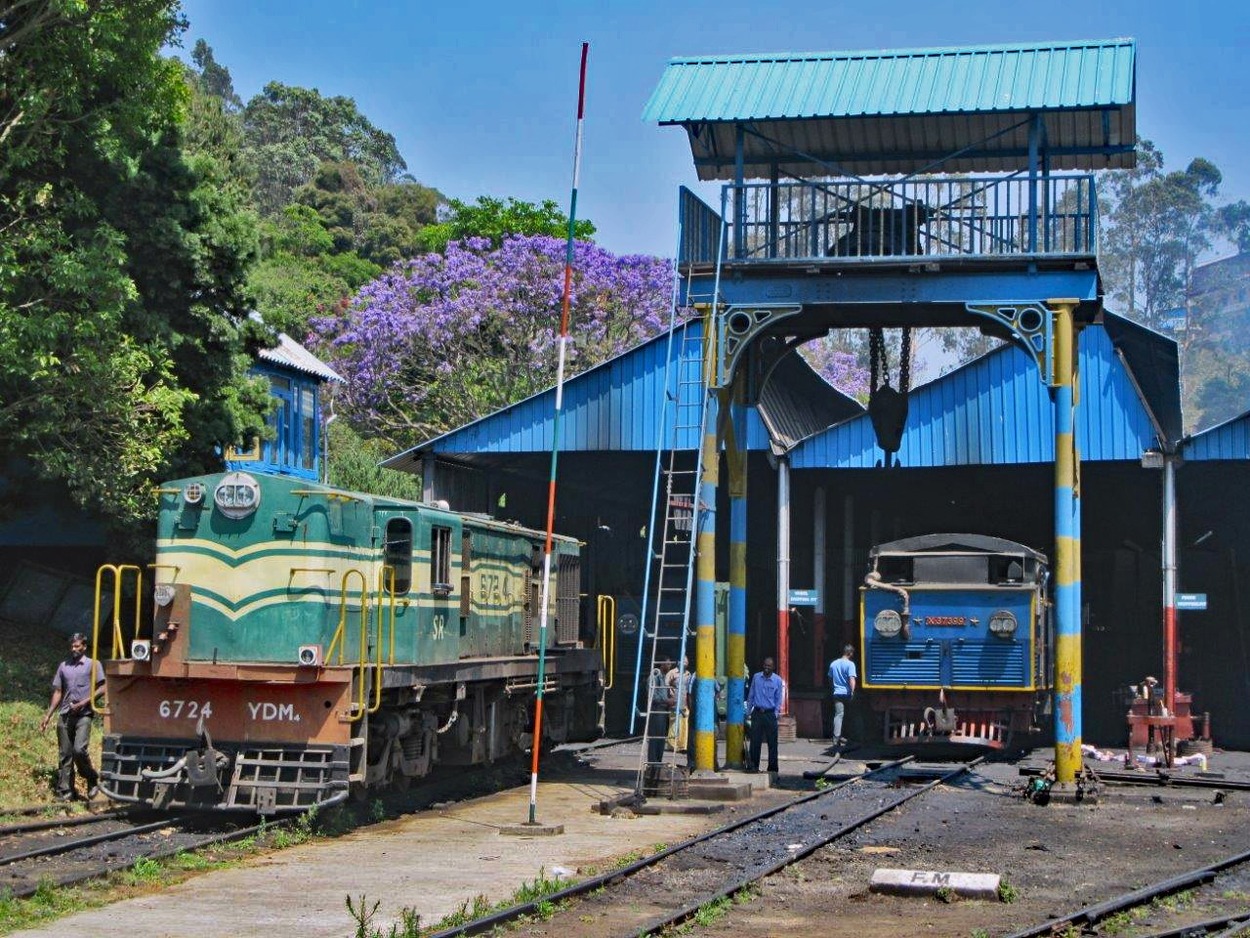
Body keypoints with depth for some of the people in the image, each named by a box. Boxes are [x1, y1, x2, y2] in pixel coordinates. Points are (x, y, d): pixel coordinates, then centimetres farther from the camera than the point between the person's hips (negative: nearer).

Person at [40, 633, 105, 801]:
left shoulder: (92, 665, 5)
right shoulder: (63, 666, 16)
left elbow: (100, 689, -1)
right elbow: (58, 692, 18)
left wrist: (83, 703, -12)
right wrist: (48, 716, 11)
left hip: (83, 714, -4)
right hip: (65, 715, 4)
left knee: (79, 749, -19)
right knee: (65, 754, 3)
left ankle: (92, 779, 2)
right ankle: (65, 791, 6)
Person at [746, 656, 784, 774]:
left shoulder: (778, 680, 1)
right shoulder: (756, 677, 6)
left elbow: (778, 699, 4)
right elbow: (751, 696, 11)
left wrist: (776, 713, -5)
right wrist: (748, 711, 8)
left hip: (770, 713, -1)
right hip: (757, 713, 1)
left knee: (772, 742, 1)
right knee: (755, 741, 0)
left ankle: (772, 768, 8)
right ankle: (753, 766, 6)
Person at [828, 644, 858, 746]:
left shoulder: (833, 664, 9)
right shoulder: (850, 664, -8)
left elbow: (830, 679, 18)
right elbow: (852, 679, -17)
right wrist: (852, 692, -17)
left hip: (837, 693, 4)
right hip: (846, 693, -4)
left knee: (838, 715, 0)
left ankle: (836, 737, -9)